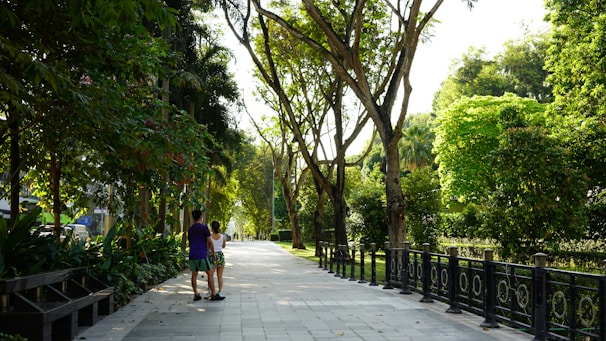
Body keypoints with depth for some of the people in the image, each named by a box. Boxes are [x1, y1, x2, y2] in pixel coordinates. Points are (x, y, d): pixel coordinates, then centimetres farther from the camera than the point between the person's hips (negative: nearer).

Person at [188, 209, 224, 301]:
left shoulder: (190, 229, 13)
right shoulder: (204, 227, -7)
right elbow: (209, 242, -8)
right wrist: (213, 252, 5)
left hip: (192, 255, 6)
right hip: (202, 255, -6)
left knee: (194, 275, 8)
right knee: (210, 273, -1)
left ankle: (196, 294, 7)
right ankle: (213, 294, -3)